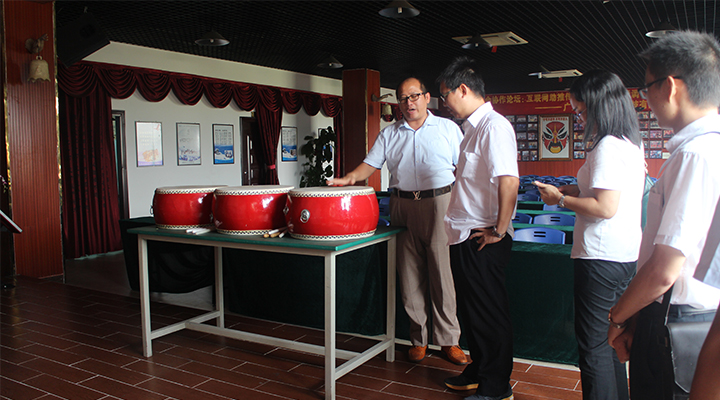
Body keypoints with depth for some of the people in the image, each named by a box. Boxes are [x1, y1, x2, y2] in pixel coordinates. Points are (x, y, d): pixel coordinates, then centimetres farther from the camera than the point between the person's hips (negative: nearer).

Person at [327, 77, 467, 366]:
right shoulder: (389, 134, 14)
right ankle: (419, 339, 17)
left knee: (443, 274, -1)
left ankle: (448, 340, 11)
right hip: (402, 206, 3)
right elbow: (370, 164, 7)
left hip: (440, 204, -2)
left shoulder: (448, 128, 8)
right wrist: (349, 178, -12)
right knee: (410, 277, 5)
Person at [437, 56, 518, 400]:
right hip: (464, 236, 10)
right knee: (470, 308, 20)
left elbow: (509, 181, -26)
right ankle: (479, 370, 36)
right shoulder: (473, 127, 15)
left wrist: (499, 231, -20)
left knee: (490, 313, 3)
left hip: (482, 241, -10)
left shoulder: (494, 126, -16)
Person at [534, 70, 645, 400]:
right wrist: (572, 190, 12)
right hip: (626, 257, 10)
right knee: (610, 341, 21)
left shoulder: (607, 146, -17)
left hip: (601, 258, -10)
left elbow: (605, 208, -24)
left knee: (593, 345, 1)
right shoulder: (632, 144, 13)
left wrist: (560, 200, -11)